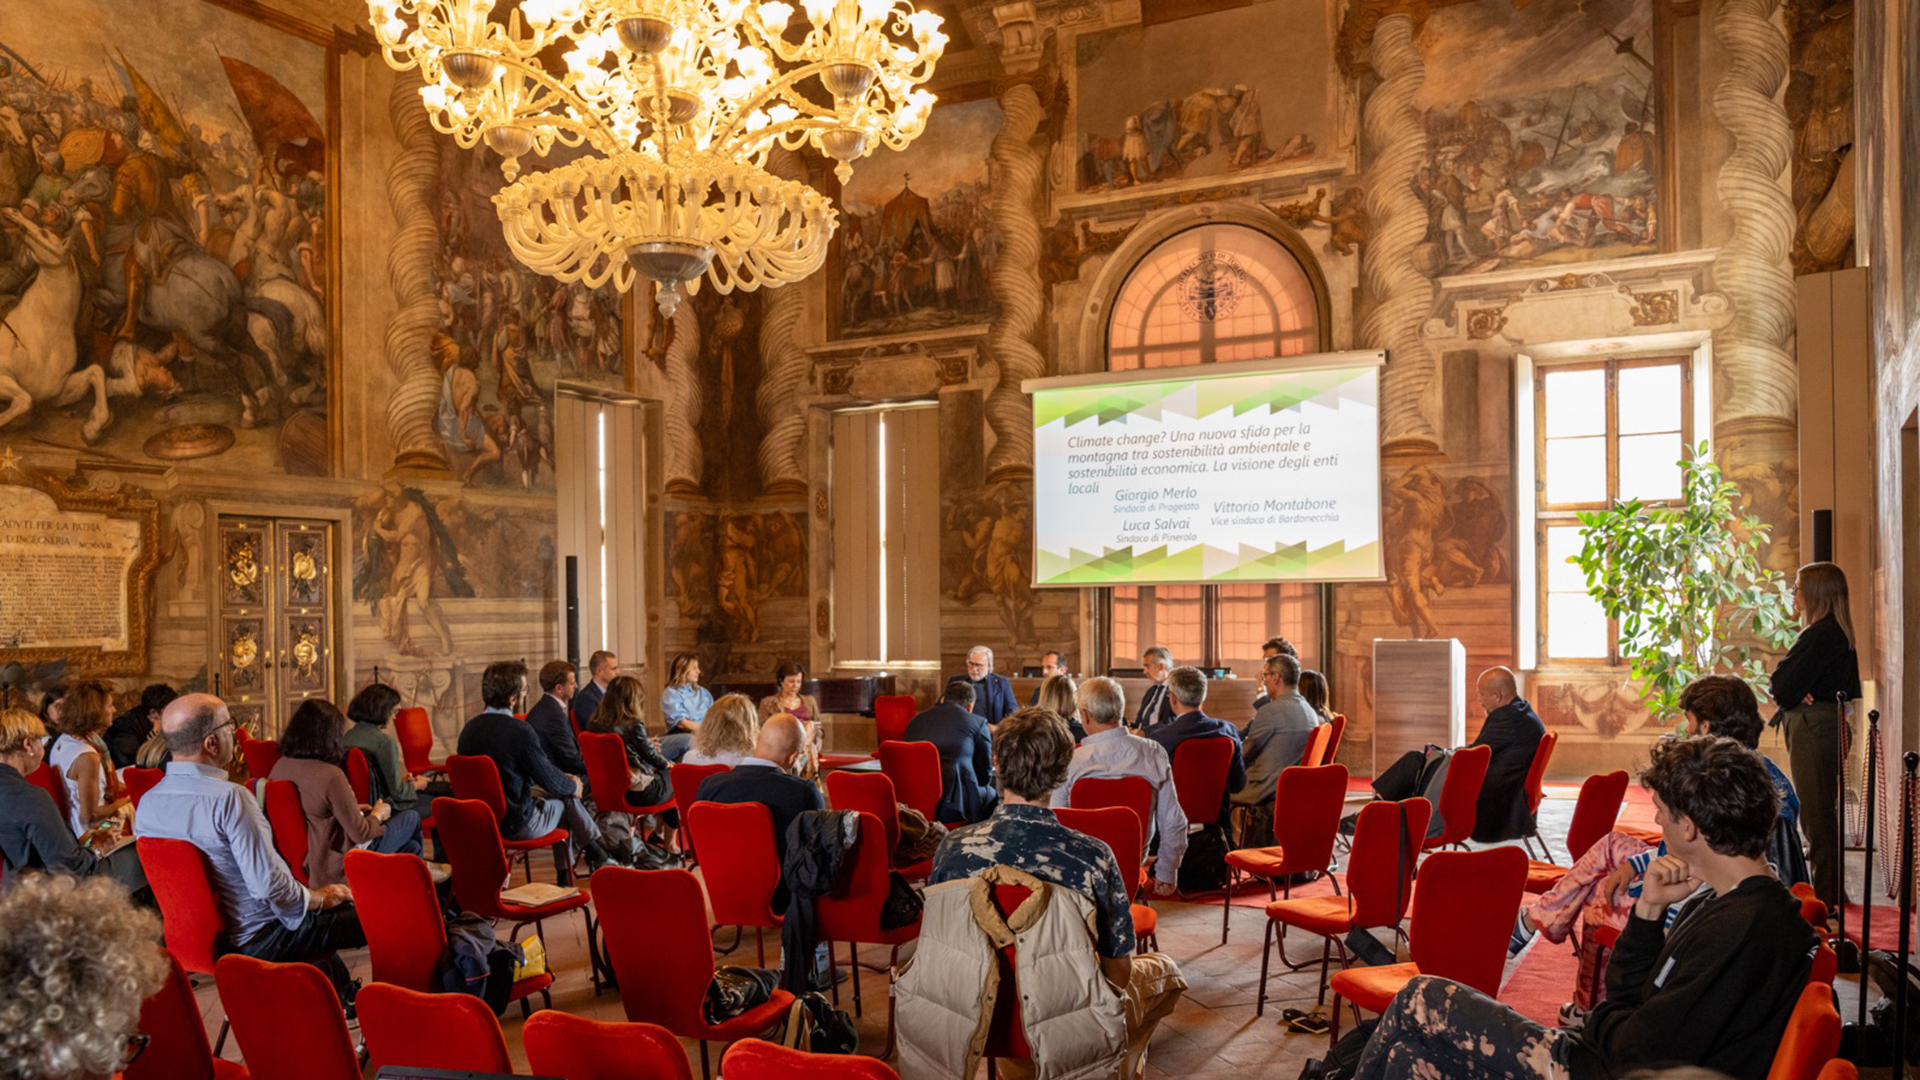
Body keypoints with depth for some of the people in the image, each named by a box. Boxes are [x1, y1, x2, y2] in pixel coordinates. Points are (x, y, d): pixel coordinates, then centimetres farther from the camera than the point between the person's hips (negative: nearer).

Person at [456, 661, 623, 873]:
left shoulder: (469, 728, -1)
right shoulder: (520, 732, -24)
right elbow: (551, 782, -13)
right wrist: (573, 785, 10)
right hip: (515, 826, -7)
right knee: (567, 799, 15)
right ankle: (600, 857, 29)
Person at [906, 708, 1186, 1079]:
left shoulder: (953, 847, -14)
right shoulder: (1094, 857, -21)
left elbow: (938, 952, 1)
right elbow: (1118, 972, -8)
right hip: (1067, 1041, -1)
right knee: (1164, 968, 28)